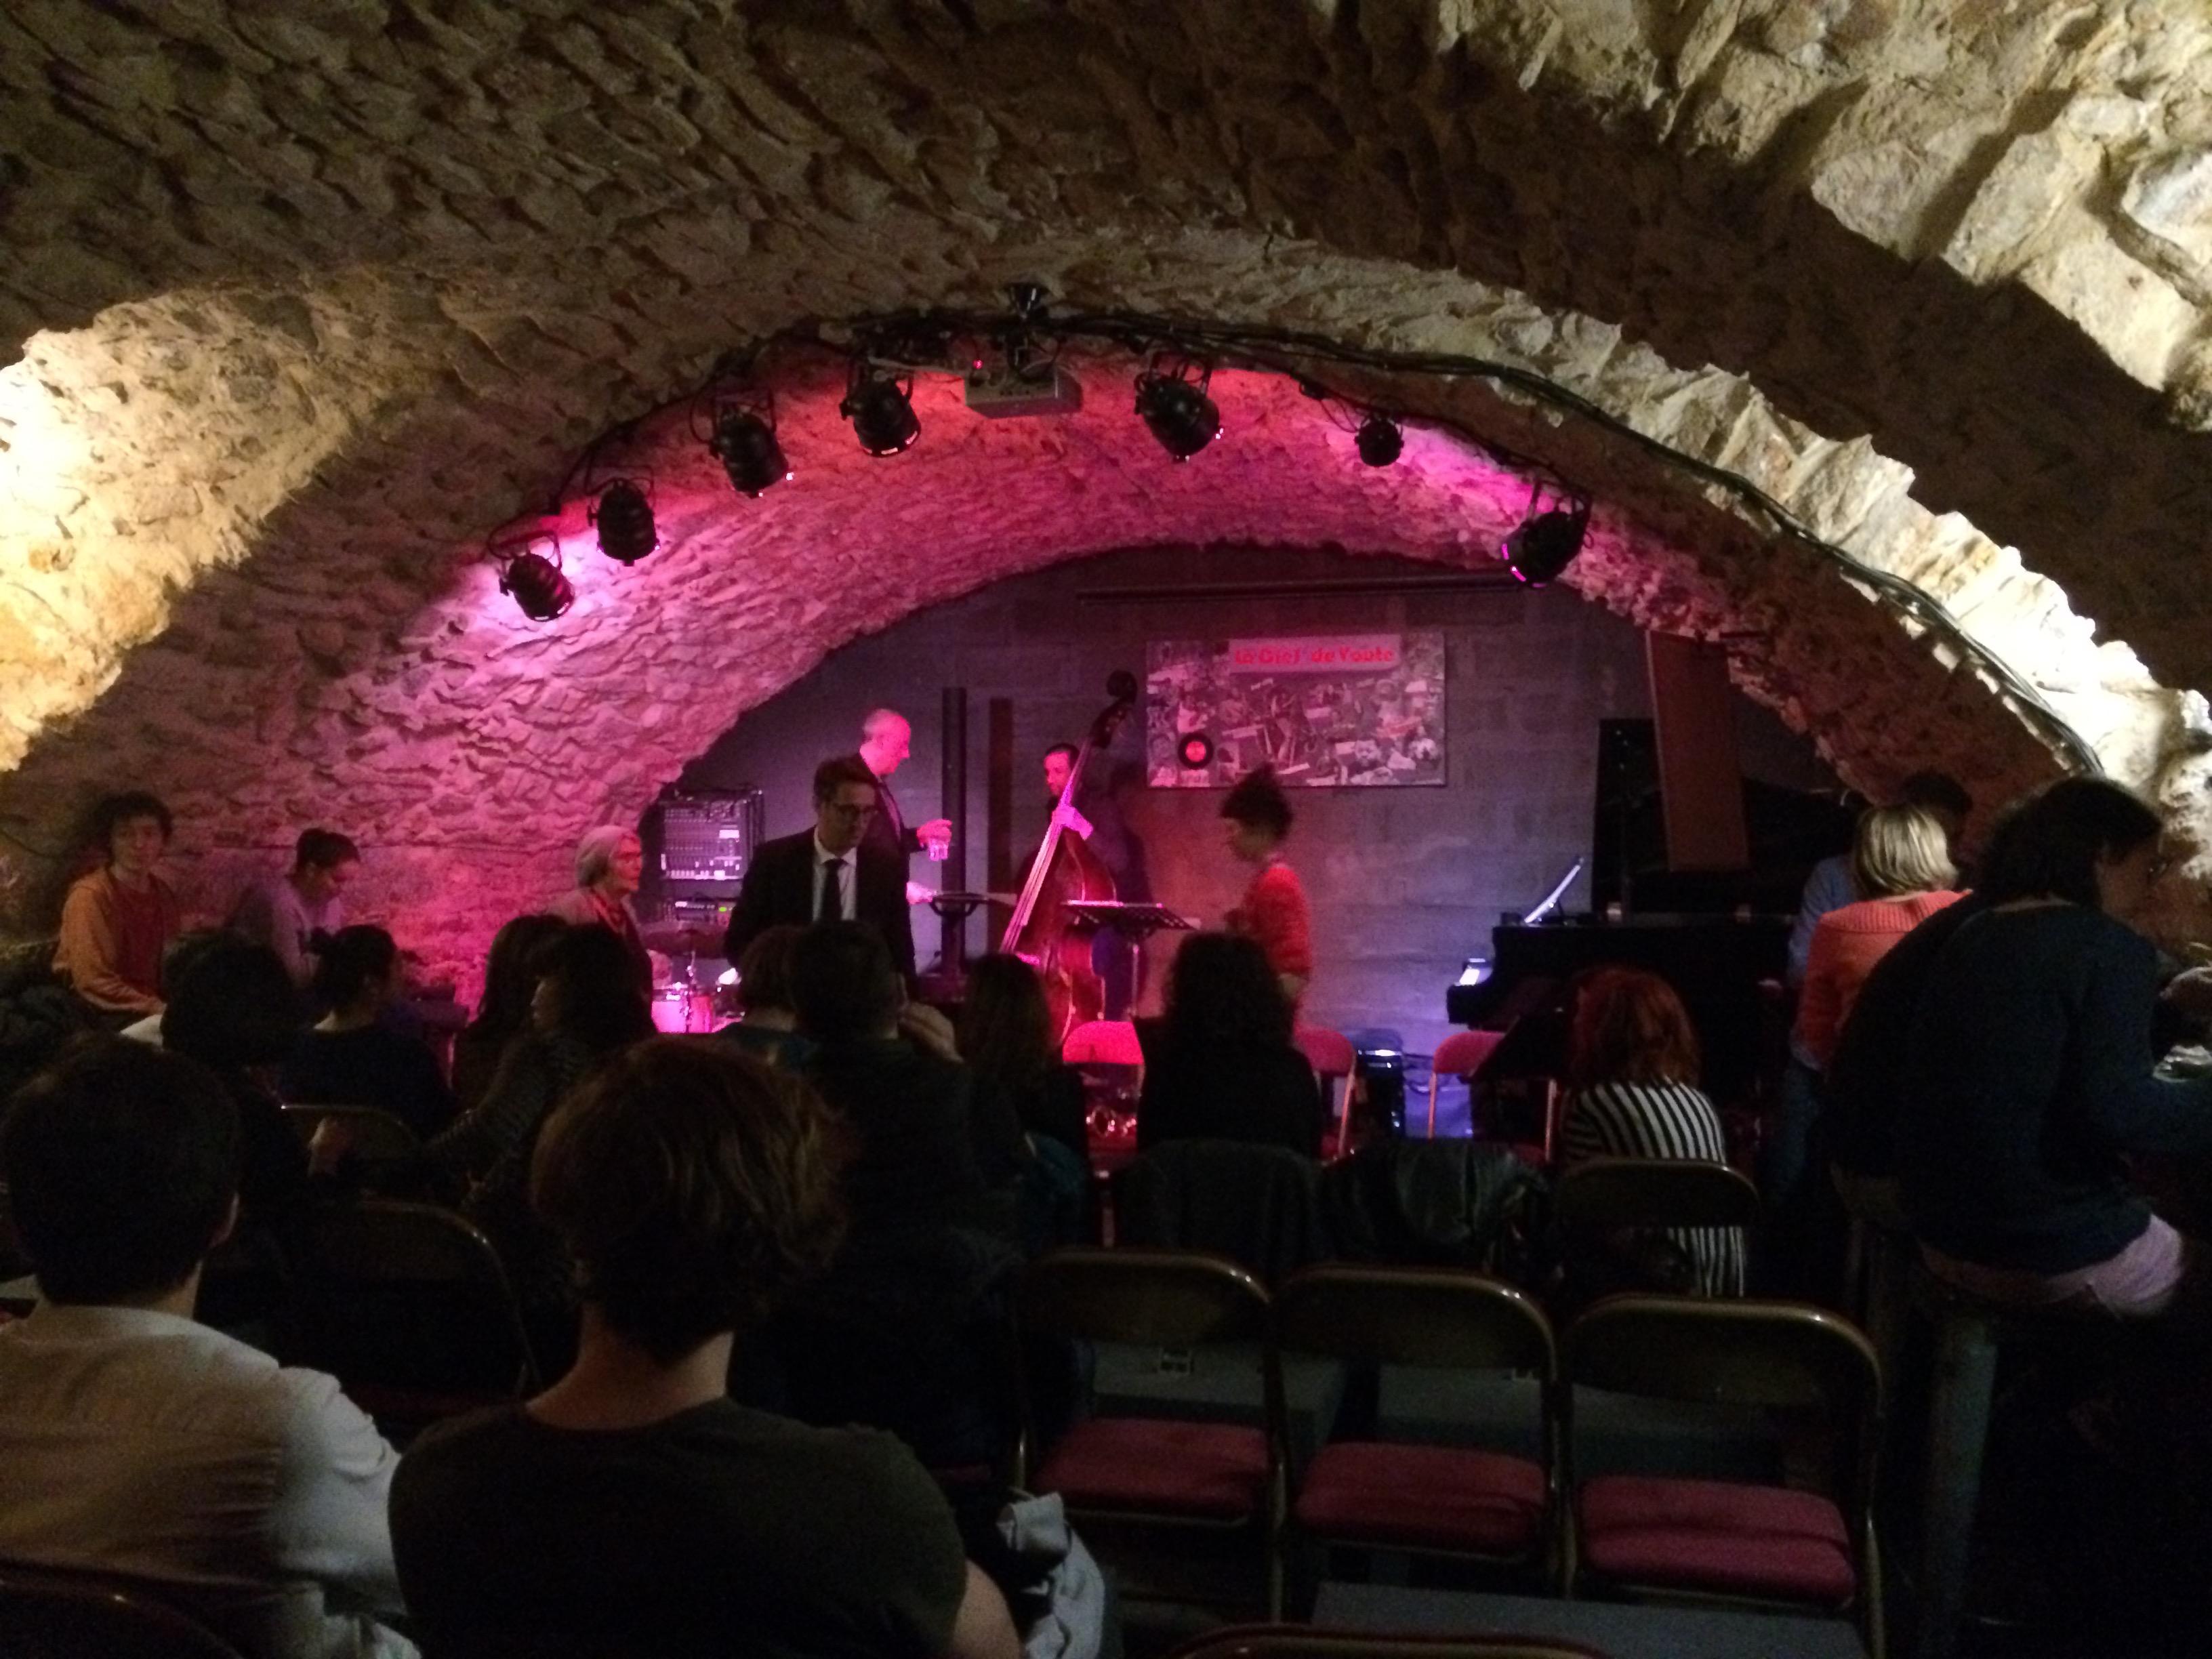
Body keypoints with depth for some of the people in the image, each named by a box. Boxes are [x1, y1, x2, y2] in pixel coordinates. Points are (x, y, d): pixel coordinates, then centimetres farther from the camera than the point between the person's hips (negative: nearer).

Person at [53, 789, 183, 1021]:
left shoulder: (162, 893, 9)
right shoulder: (90, 896, -12)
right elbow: (94, 983, -18)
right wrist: (156, 1008, -23)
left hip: (150, 1006, 7)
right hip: (99, 1013, -7)